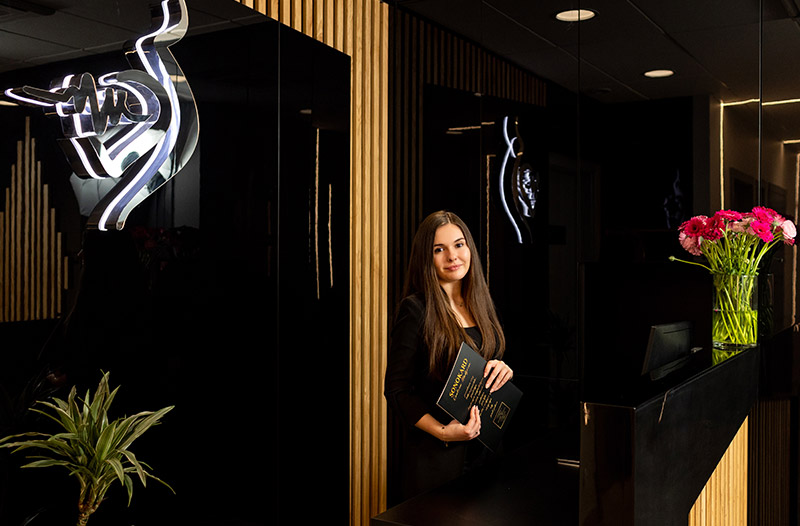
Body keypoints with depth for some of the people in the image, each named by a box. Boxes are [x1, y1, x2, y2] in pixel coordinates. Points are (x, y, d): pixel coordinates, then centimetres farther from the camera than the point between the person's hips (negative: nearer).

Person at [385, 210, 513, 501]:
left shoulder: (480, 305, 8)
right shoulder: (416, 309, -12)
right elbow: (396, 389, -12)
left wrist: (503, 369, -6)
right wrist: (442, 431, -22)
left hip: (483, 447, 6)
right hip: (432, 455, -6)